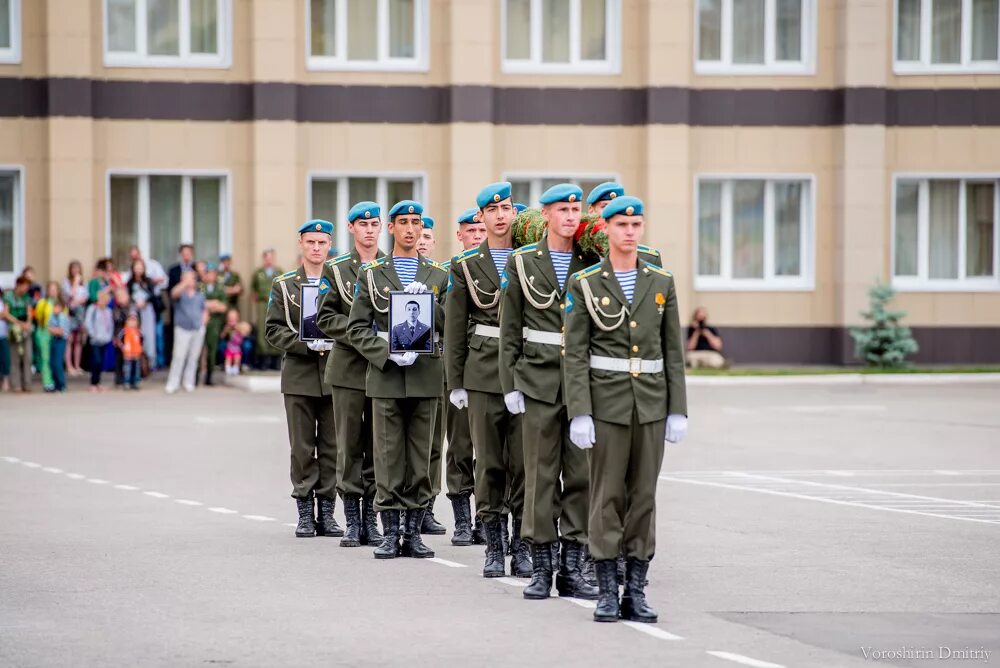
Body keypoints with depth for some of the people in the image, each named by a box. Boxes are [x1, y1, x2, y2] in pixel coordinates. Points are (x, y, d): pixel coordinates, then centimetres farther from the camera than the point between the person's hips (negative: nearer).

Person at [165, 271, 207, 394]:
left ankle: (189, 382, 15)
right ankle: (172, 384, -6)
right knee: (178, 356, -9)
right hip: (183, 329, -4)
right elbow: (174, 293, -24)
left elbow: (205, 310, 21)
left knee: (193, 357, 6)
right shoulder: (181, 293, 0)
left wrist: (203, 321, 4)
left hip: (198, 329, 4)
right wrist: (185, 283, -37)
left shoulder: (200, 296, 14)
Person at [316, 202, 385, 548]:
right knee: (350, 444, -1)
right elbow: (325, 317, 0)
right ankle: (352, 518, 3)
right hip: (348, 366, -2)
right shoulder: (336, 269, 4)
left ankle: (370, 516, 9)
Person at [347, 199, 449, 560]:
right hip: (386, 377, -1)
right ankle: (390, 533, 4)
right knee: (388, 457, -1)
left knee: (420, 458, 3)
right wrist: (388, 352, -12)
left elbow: (449, 326, 5)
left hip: (425, 376, 1)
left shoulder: (438, 276, 11)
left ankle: (413, 532, 8)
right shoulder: (372, 274, 7)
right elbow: (357, 328, 2)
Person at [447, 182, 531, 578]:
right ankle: (494, 547, 8)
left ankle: (521, 546, 7)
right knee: (489, 461, 1)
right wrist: (455, 382, 2)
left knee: (524, 460, 0)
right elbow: (455, 329, 7)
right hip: (484, 374, 0)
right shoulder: (466, 266, 6)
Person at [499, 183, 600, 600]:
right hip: (539, 381, -1)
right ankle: (541, 568, 6)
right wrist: (510, 385, -2)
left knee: (581, 475, 2)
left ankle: (572, 568, 8)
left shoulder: (592, 264, 6)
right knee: (541, 476, 0)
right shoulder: (523, 262, 3)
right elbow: (509, 331, 4)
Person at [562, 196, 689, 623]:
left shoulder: (661, 282, 7)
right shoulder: (584, 284, -1)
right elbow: (574, 354, -4)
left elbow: (673, 351, 8)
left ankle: (636, 592, 9)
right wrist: (579, 414, -11)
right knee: (608, 496, -1)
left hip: (651, 403, 3)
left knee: (644, 496, 5)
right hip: (606, 402, -3)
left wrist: (678, 410, 2)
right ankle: (607, 592, 5)